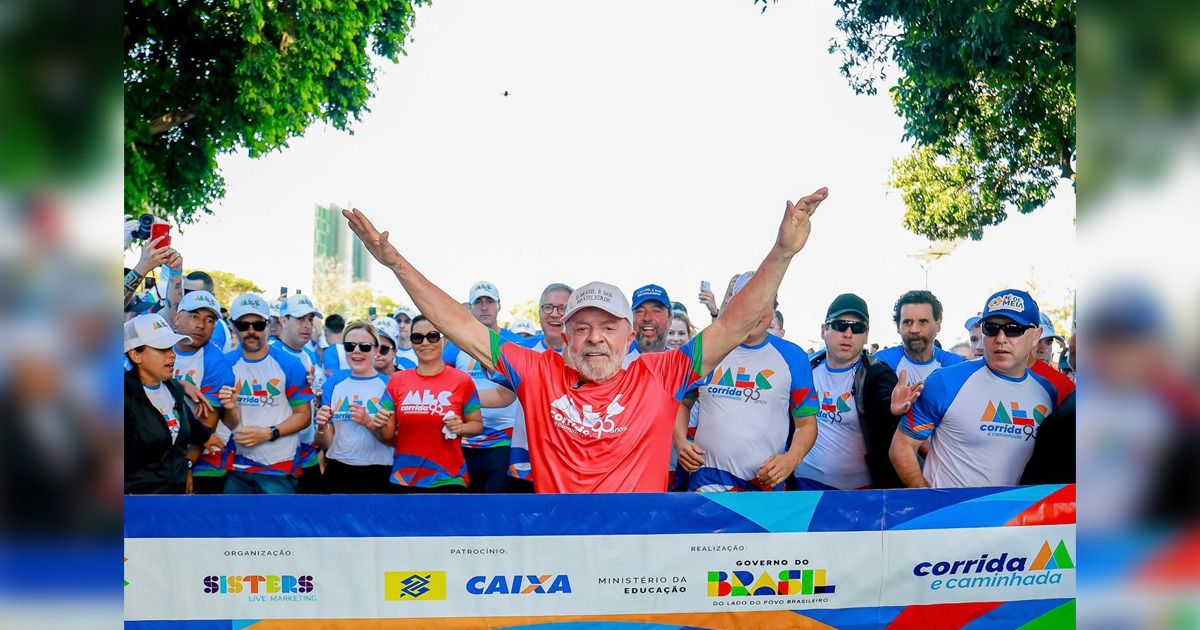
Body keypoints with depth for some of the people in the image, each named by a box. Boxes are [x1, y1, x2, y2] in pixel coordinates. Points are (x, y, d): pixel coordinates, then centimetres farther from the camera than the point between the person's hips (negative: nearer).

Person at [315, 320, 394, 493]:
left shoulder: (388, 384, -5)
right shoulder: (334, 382, 5)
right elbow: (324, 444, 7)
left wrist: (369, 422, -25)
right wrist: (322, 427, -14)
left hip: (376, 475, -2)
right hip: (336, 472, 3)